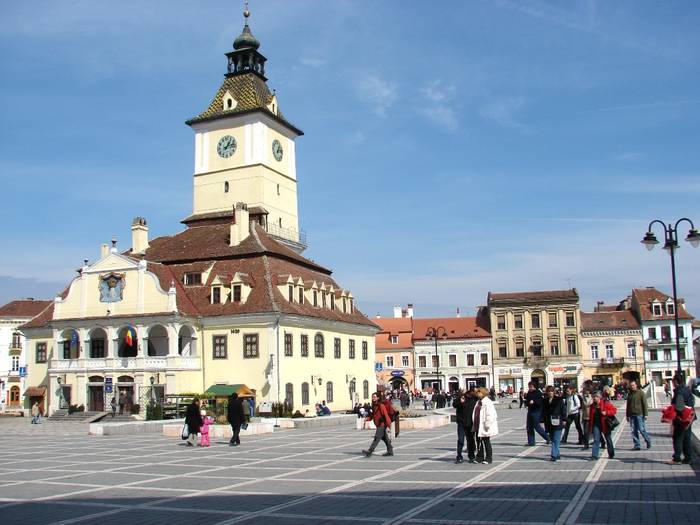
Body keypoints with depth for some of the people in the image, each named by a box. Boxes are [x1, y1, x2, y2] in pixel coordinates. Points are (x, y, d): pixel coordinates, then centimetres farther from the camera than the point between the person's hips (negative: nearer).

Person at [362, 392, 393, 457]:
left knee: (377, 438, -12)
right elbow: (373, 415, 18)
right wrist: (368, 418, -1)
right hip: (379, 425, 10)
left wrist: (388, 424, -20)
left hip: (382, 424, -10)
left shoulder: (381, 406, -16)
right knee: (384, 438, 15)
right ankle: (390, 451, 24)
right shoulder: (374, 406, 12)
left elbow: (386, 415, -19)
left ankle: (369, 451, -17)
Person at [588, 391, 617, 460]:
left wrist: (606, 413, -22)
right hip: (596, 424, 3)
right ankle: (594, 455, -10)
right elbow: (590, 417, 11)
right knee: (596, 440, -7)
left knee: (608, 439, 12)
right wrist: (590, 426, 8)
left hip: (605, 424, -3)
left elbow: (614, 410, -9)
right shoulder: (592, 406, 5)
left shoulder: (606, 403, -9)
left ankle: (611, 454, 30)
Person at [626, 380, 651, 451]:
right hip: (632, 415, 5)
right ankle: (637, 445, 7)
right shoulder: (629, 394, 13)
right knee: (634, 431, 3)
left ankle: (648, 440, 17)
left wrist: (645, 414, -9)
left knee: (641, 429, -7)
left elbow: (644, 404, -4)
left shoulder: (640, 393, -2)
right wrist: (627, 415, 18)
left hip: (639, 414, -5)